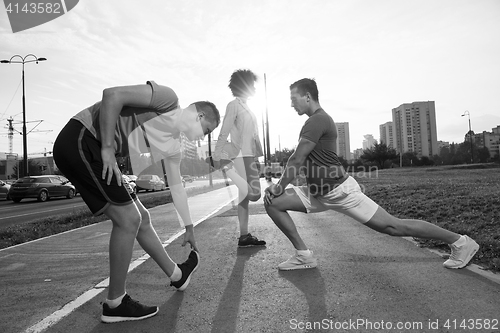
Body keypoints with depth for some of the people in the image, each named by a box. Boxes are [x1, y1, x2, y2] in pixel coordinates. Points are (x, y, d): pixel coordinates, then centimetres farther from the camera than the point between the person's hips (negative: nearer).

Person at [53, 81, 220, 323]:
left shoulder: (172, 146, 14)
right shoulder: (168, 98, -10)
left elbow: (176, 187, 23)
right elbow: (112, 95, -20)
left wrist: (189, 228, 29)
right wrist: (107, 148, -21)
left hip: (90, 150, 9)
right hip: (79, 139, -9)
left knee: (141, 219, 12)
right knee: (128, 220, -11)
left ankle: (176, 275, 28)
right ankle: (115, 304, 3)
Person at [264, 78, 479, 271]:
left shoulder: (317, 121, -17)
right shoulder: (316, 121, 15)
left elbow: (297, 160, -18)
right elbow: (301, 161, 18)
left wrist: (280, 186, -6)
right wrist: (280, 185, 13)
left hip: (339, 190, -10)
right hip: (319, 192, 10)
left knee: (393, 227, -3)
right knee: (273, 202, 2)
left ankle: (460, 242, 15)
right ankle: (304, 255, 4)